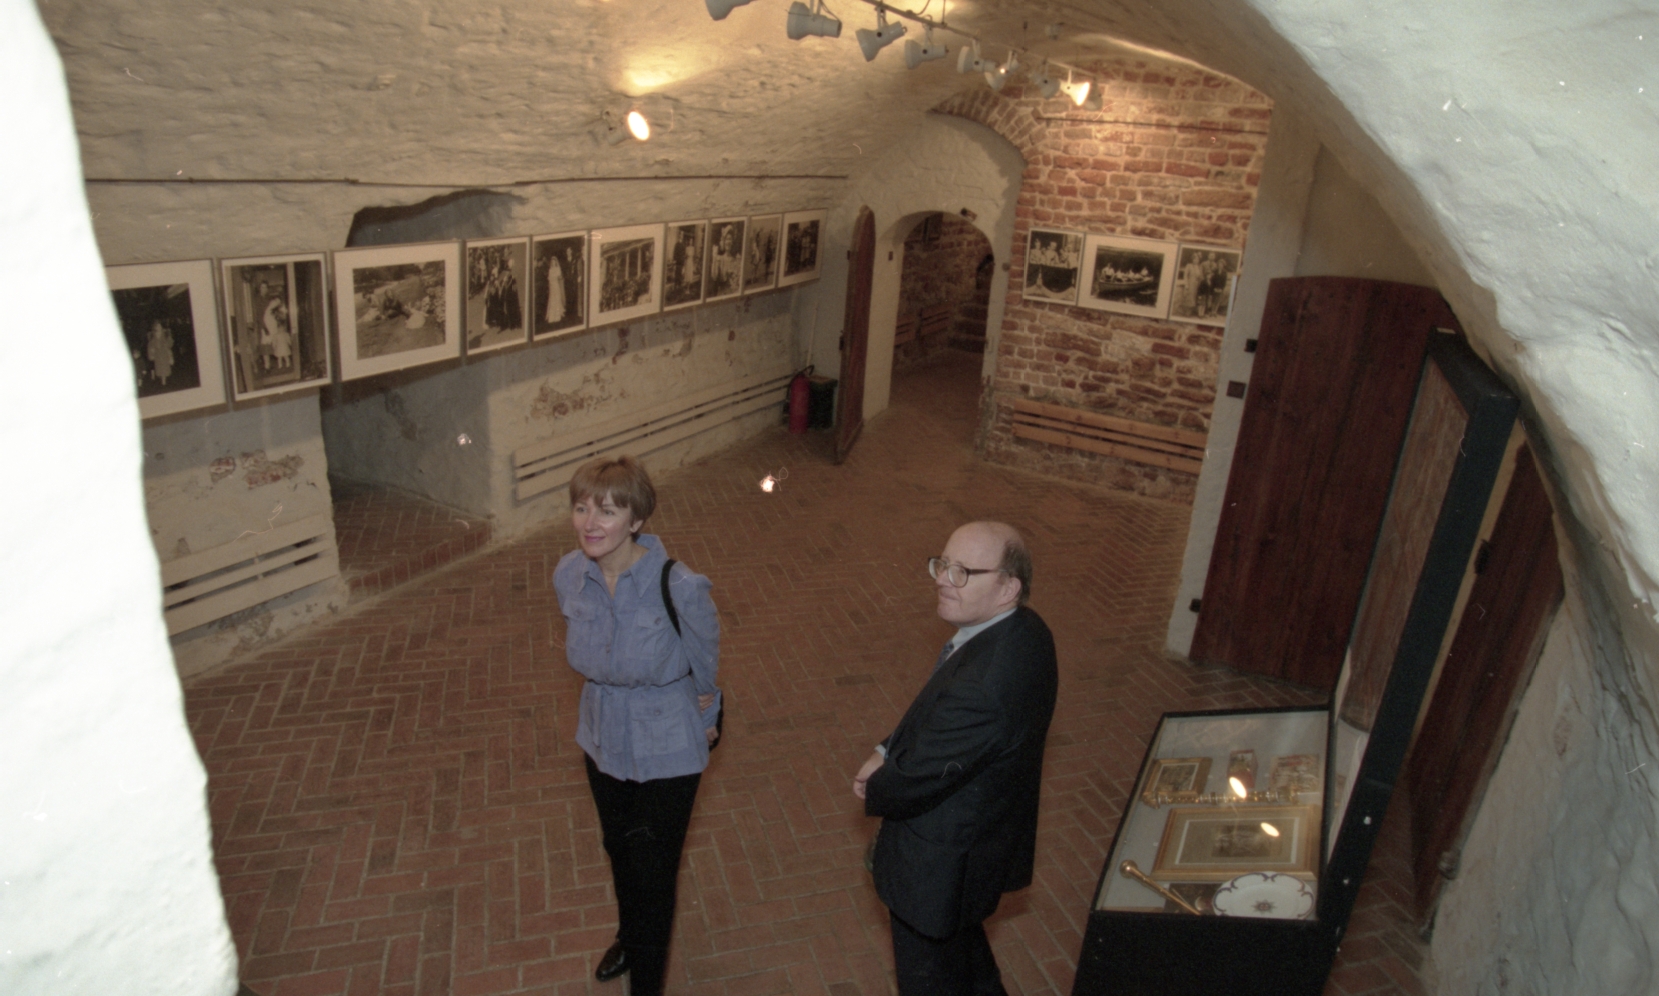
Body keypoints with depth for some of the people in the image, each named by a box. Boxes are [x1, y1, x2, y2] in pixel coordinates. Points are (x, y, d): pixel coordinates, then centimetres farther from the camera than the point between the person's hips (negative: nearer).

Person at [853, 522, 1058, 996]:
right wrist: (886, 752, -7)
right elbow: (934, 713, 3)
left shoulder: (981, 689, -41)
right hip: (987, 834, 8)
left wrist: (873, 791, -7)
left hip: (943, 865, -8)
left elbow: (917, 781, -27)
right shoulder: (1022, 630, -12)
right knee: (962, 940, 35)